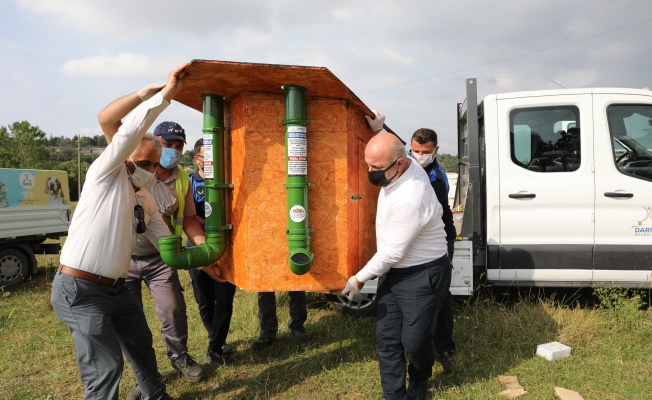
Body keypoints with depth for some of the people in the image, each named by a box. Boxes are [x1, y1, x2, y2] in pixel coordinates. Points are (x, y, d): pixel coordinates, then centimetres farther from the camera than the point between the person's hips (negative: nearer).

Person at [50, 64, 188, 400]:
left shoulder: (147, 202, 11)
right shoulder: (106, 175, -9)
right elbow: (108, 120, -23)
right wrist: (163, 92, -26)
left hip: (115, 288, 8)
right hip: (80, 290, -8)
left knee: (141, 344, 22)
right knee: (105, 368, -9)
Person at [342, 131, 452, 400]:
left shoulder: (409, 199, -34)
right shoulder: (405, 166, -6)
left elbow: (393, 252, -24)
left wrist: (359, 279, -12)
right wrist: (377, 127, 15)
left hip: (422, 276, -9)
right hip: (393, 271, 9)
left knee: (413, 339, 8)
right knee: (387, 337, 8)